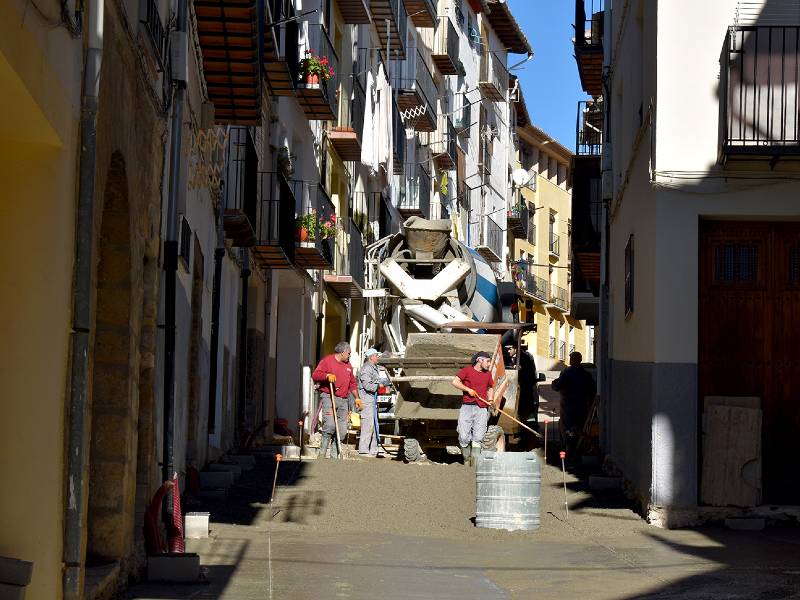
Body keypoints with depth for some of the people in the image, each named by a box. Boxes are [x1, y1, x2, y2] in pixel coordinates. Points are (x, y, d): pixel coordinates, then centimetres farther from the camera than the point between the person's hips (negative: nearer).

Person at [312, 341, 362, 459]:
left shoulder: (348, 365, 22)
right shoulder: (327, 361, 0)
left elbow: (352, 383, 31)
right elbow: (315, 375, -10)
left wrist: (357, 397, 24)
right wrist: (327, 375, -26)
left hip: (343, 401, 7)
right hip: (328, 397, -7)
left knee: (342, 430, 1)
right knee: (330, 425, -22)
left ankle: (334, 455, 8)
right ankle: (322, 453, -14)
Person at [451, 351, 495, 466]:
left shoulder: (488, 374, 20)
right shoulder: (467, 370, 6)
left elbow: (491, 388, 32)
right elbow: (455, 382, -3)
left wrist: (490, 400, 15)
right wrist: (468, 390, -8)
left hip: (482, 409, 3)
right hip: (467, 407, -3)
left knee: (478, 438, -9)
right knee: (464, 437, -7)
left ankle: (475, 462, -11)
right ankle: (466, 459, 12)